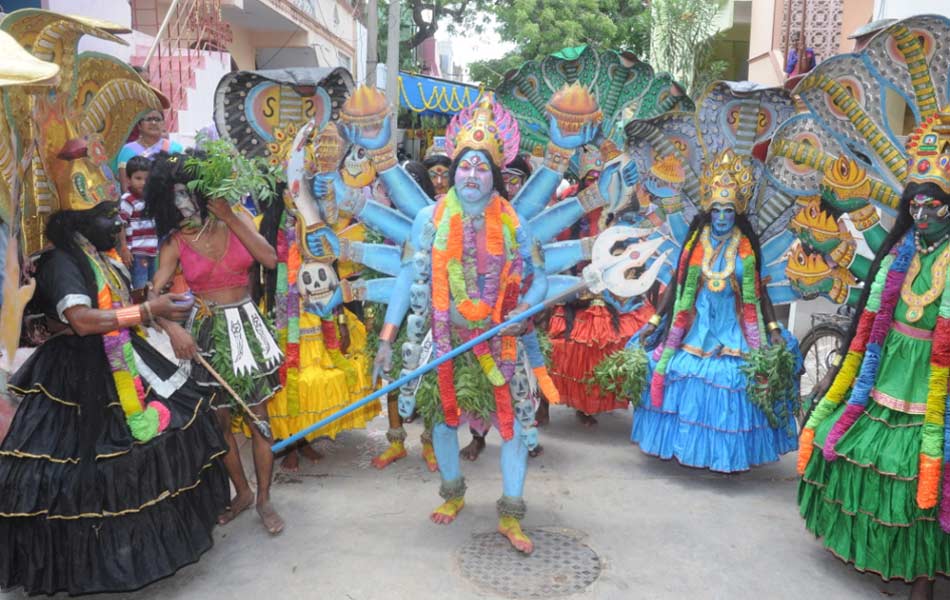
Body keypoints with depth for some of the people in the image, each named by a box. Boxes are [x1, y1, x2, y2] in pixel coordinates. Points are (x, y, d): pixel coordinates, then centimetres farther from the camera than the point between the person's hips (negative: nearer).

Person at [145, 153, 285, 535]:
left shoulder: (238, 220, 0)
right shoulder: (175, 243, -1)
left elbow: (270, 259, -14)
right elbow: (154, 294, -9)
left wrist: (230, 218, -14)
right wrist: (172, 328, -28)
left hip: (246, 324, 0)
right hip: (207, 332, 1)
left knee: (258, 417, 2)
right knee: (221, 420, 9)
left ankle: (264, 499, 16)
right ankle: (242, 492, 28)